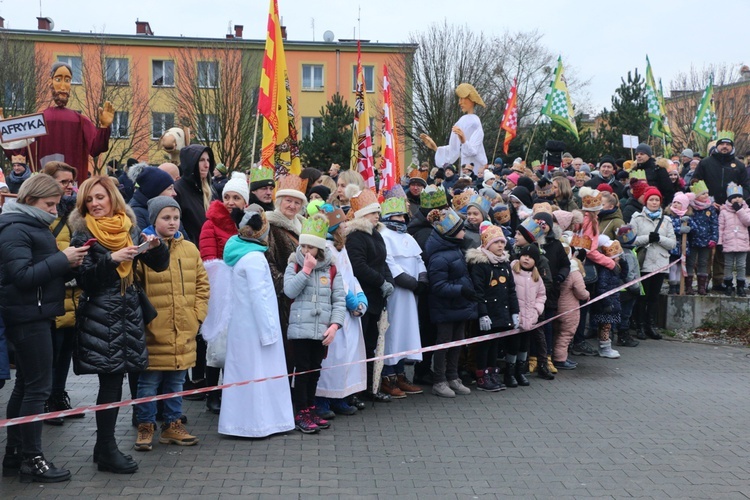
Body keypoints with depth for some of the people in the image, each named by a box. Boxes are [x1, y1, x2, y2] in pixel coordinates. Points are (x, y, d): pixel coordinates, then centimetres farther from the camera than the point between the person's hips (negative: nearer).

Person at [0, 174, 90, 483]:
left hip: (35, 316, 10)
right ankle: (31, 459, 2)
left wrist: (68, 264, 1)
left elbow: (46, 270, 20)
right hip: (28, 316, -10)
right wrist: (62, 260, -22)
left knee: (25, 385, 14)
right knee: (38, 387, -6)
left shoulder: (35, 226, 18)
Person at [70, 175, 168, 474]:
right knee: (110, 382, -5)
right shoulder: (83, 234, -2)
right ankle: (107, 451, 5)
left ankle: (104, 445, 20)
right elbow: (83, 278, -13)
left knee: (114, 381, 7)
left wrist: (156, 246, -12)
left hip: (128, 314, 4)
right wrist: (112, 259, -25)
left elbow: (159, 264, 8)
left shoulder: (131, 230, 9)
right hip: (99, 317, -4)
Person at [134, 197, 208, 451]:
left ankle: (173, 425, 27)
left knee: (176, 382, 15)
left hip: (183, 333, 5)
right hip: (153, 333, -4)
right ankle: (146, 427, 19)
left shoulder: (190, 249, 8)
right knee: (148, 384, 4)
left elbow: (202, 284, 12)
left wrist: (197, 315, 6)